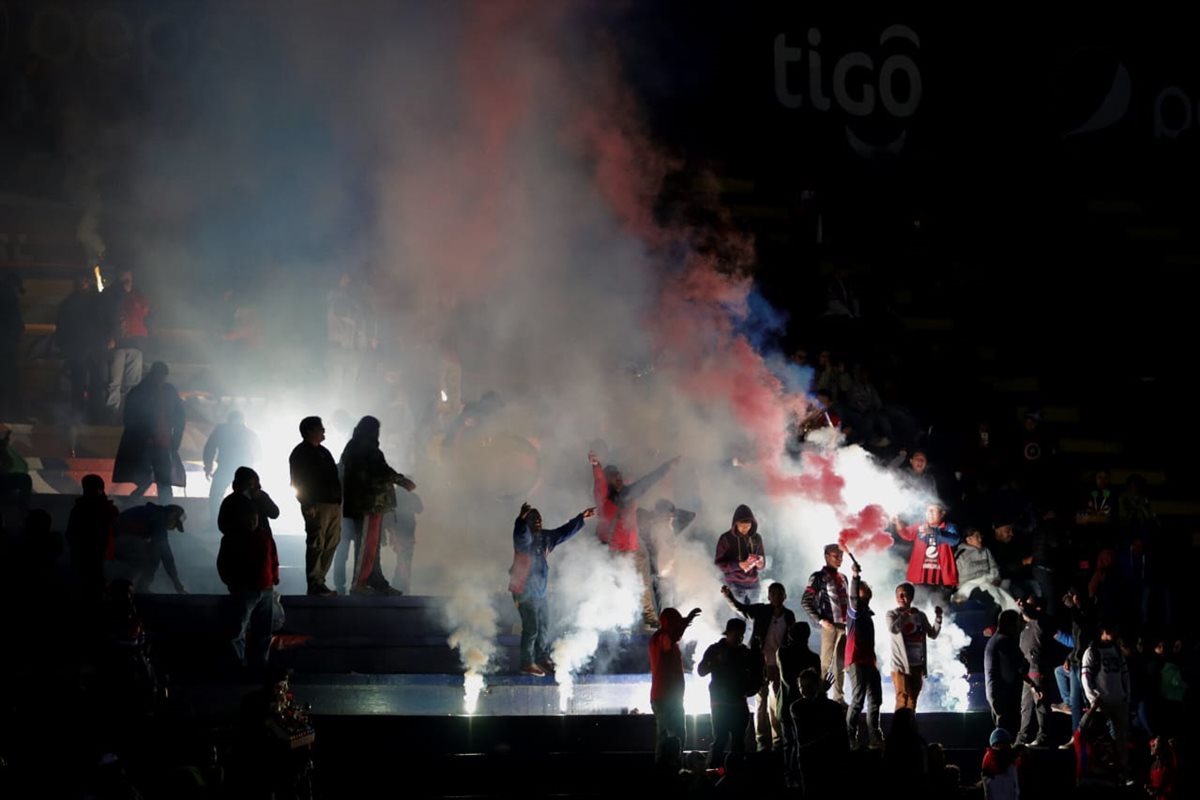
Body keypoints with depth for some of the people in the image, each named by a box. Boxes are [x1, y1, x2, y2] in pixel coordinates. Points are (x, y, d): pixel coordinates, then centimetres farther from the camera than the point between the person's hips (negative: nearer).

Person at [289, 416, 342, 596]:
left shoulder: (323, 452, 21)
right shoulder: (300, 453, -3)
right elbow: (297, 482, -9)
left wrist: (339, 501, 15)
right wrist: (308, 505, -16)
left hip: (333, 504, 8)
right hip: (317, 506, -8)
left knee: (331, 544, 7)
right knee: (316, 544, -9)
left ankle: (319, 580, 14)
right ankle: (314, 584, -7)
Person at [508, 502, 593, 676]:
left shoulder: (545, 537, 8)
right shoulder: (524, 537, -14)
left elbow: (564, 531, 18)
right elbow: (522, 535, -38)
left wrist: (581, 518, 17)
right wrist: (522, 518, -57)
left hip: (540, 590, 9)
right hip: (525, 591, -9)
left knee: (544, 625, 18)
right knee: (531, 627, -8)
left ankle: (543, 658, 32)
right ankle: (527, 663, 0)